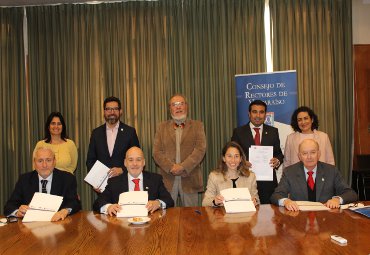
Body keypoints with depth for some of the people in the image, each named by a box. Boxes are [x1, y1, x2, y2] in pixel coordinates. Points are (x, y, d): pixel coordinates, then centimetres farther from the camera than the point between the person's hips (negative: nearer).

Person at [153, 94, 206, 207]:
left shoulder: (197, 125, 8)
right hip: (167, 178, 1)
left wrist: (183, 167, -14)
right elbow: (156, 152, 3)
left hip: (189, 178, 0)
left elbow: (200, 149, -4)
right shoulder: (162, 127, 12)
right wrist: (171, 167, -12)